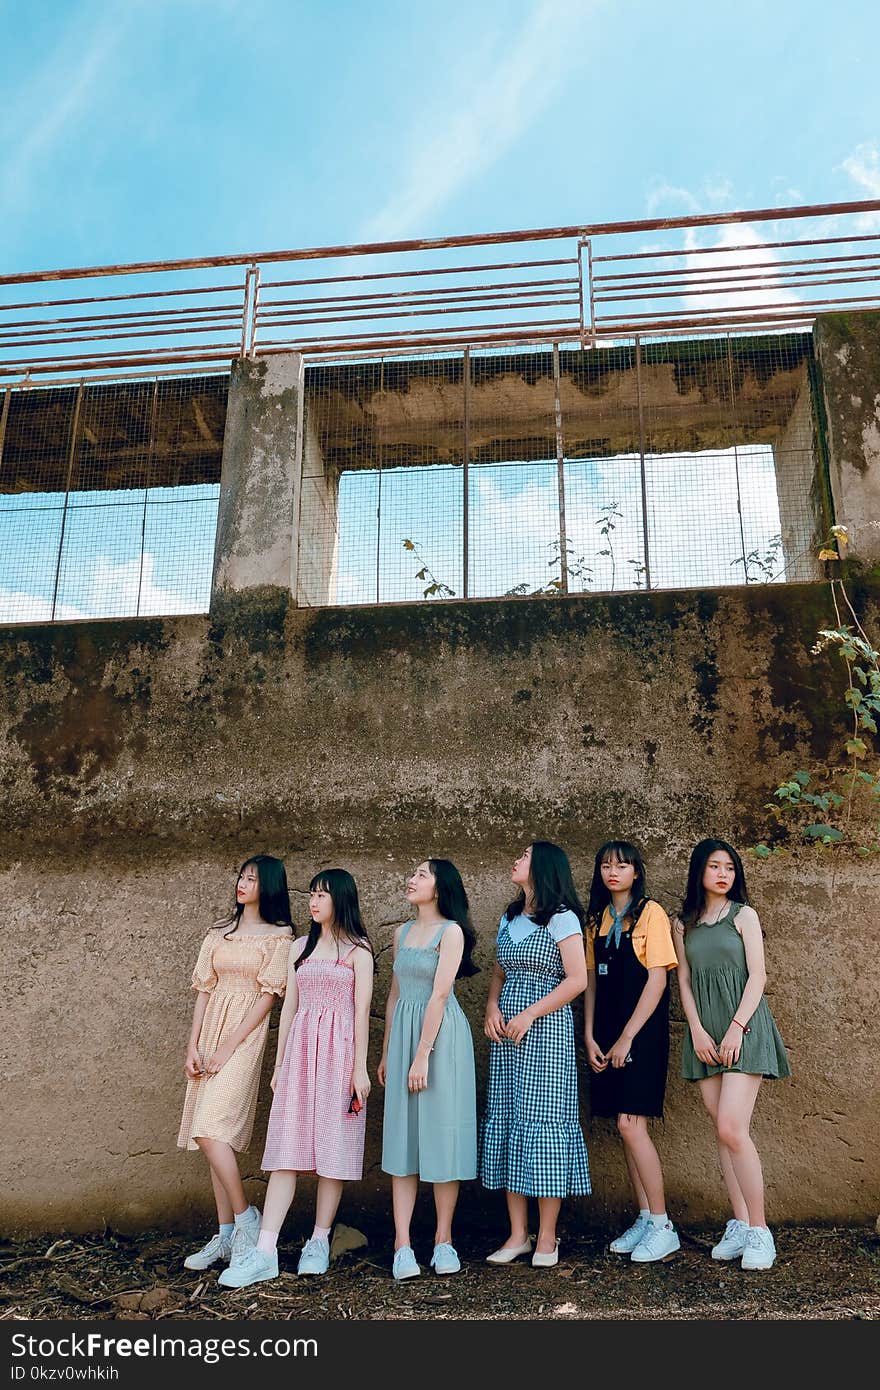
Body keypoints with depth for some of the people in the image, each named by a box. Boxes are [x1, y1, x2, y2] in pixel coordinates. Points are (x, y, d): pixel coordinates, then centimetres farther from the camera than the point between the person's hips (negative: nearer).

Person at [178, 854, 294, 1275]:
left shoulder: (279, 936, -1)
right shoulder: (219, 932, 15)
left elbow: (269, 995, -7)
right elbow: (205, 988, 10)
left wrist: (229, 1046, -12)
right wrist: (193, 1045, 1)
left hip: (245, 1035, -6)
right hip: (210, 1031, 6)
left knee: (209, 1130, -16)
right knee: (213, 1136, 6)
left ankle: (245, 1217, 0)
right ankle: (226, 1236, 14)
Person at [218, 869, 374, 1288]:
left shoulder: (358, 950, 1)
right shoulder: (300, 947, 15)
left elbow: (361, 1011, -4)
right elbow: (289, 1007, 15)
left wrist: (360, 1069, -9)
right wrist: (279, 1063, 13)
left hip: (338, 1052, -4)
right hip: (300, 1049, 4)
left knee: (333, 1146, 2)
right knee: (286, 1148, -1)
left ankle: (319, 1241, 15)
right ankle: (265, 1252, -3)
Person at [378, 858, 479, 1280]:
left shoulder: (451, 931, -8)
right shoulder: (403, 932, 12)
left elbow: (439, 995, -14)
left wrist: (422, 1055, -17)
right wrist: (386, 1052, 14)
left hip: (441, 1037, -6)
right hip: (403, 1033, 6)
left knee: (442, 1131, 1)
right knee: (402, 1135, 3)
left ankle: (443, 1240, 14)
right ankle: (402, 1246, 7)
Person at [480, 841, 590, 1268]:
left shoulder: (562, 918, -6)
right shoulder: (509, 918, 15)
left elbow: (577, 980, -12)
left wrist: (529, 1014, -15)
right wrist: (492, 1007, 1)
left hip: (545, 1028, -7)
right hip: (505, 1032, 7)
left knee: (541, 1121, -4)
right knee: (505, 1122, 6)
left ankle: (547, 1237, 7)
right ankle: (517, 1234, 14)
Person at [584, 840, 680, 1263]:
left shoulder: (650, 913, -6)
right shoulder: (598, 918, 12)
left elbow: (657, 979, -12)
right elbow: (592, 980, 12)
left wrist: (627, 1037, -14)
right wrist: (590, 1036, 2)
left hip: (641, 1030, -6)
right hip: (606, 1034, 6)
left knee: (630, 1123, -11)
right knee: (625, 1127, 7)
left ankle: (662, 1226, 0)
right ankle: (644, 1219, 17)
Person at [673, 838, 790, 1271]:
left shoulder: (743, 915, 1)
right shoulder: (684, 924, 11)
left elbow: (757, 975, -4)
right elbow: (684, 981, 9)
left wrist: (737, 1028, -13)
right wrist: (697, 1032, -3)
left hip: (743, 1028, -4)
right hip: (705, 1033, 4)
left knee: (731, 1129, -13)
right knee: (722, 1132, 4)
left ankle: (759, 1232, -3)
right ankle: (739, 1225, 13)